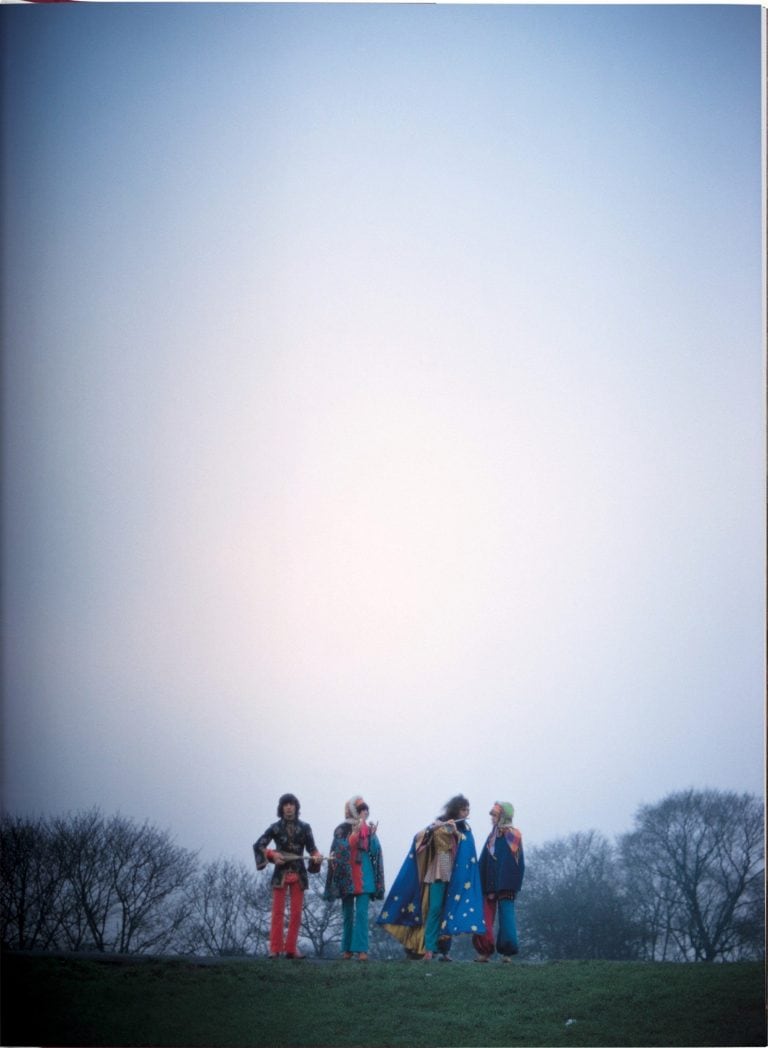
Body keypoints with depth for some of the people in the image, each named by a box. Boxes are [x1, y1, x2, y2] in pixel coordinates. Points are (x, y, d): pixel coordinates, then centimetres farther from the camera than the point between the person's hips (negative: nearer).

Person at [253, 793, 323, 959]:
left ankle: (291, 948, 8)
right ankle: (275, 948, -1)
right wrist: (272, 854, -16)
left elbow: (312, 848, 4)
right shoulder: (275, 828, 0)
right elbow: (258, 845, 0)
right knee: (278, 912, -3)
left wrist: (317, 856, -17)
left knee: (296, 913, 2)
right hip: (281, 873, -2)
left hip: (298, 874, 2)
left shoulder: (304, 827, 4)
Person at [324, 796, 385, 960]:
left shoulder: (369, 830, 9)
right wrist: (355, 833, -17)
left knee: (362, 912, -11)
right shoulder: (342, 830, 3)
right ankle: (347, 949, 12)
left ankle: (361, 949, -16)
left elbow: (375, 851, 2)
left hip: (363, 877, 1)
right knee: (348, 914, 4)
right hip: (346, 877, -1)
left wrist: (372, 835, -12)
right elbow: (341, 849, -10)